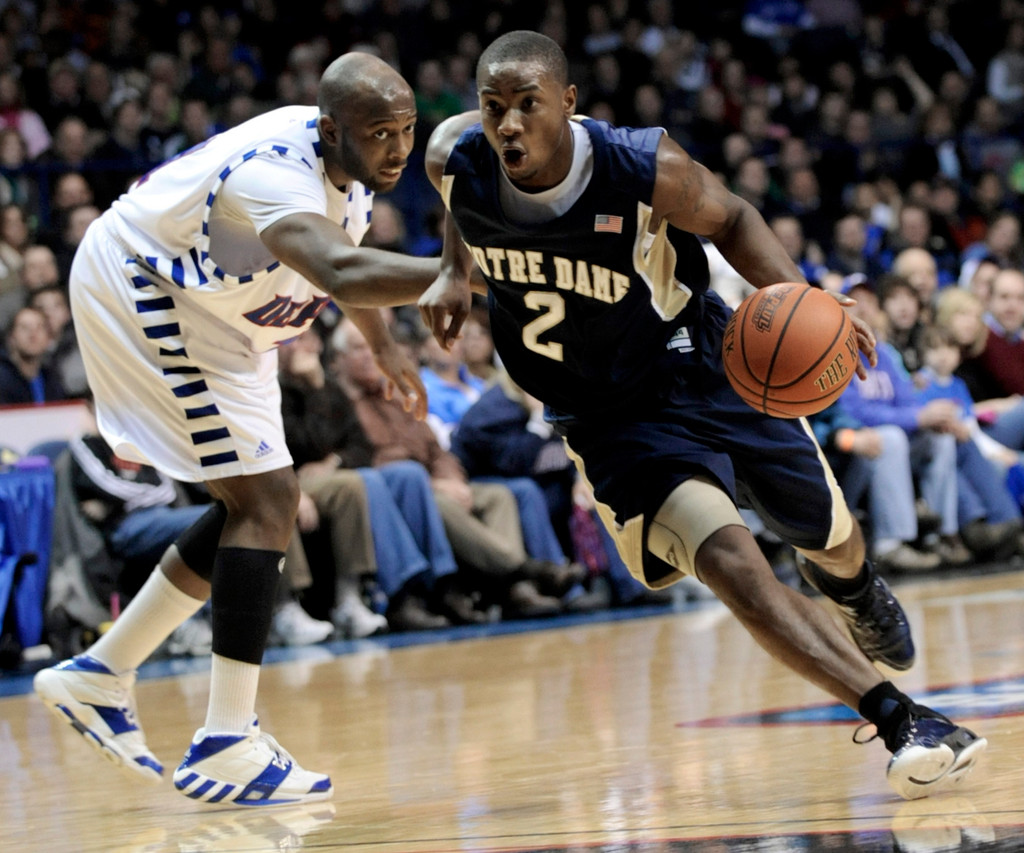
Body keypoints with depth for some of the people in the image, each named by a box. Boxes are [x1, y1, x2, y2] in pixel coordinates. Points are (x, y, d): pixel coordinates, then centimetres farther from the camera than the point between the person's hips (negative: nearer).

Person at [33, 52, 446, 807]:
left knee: (256, 508, 14)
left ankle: (100, 674, 23)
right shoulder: (279, 173, -35)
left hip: (211, 312, 10)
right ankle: (225, 745, -17)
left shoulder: (348, 164, -5)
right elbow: (340, 274, -55)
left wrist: (384, 347, 25)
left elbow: (339, 255, 20)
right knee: (267, 501, -17)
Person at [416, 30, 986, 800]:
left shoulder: (647, 171, -27)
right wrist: (454, 271, -7)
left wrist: (796, 296, -23)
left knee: (831, 535, 18)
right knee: (726, 558, -23)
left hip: (699, 364, 0)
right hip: (611, 412, 0)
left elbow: (729, 220, -7)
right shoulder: (454, 159, -19)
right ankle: (903, 722, -24)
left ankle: (850, 581, 59)